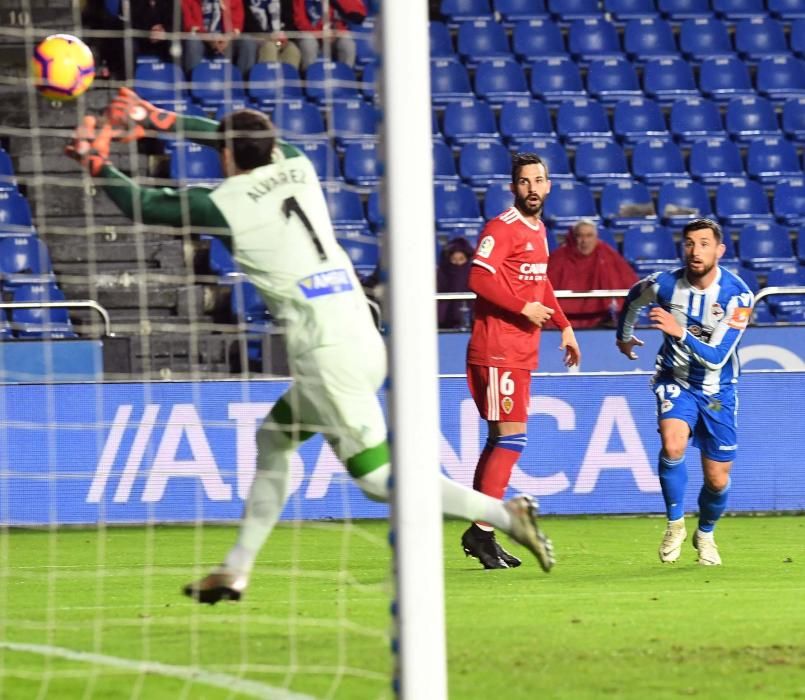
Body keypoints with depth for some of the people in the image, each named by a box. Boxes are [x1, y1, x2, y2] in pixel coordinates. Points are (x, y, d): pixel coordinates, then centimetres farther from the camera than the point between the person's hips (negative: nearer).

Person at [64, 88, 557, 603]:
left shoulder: (226, 204, -7)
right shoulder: (298, 167, 11)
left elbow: (143, 206, 6)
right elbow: (245, 139, 30)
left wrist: (99, 163, 21)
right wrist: (158, 121, 34)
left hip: (328, 357, -8)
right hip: (364, 343, 8)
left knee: (381, 479, -3)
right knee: (274, 440, 21)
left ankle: (506, 514, -9)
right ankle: (237, 570, 25)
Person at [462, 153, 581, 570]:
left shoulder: (538, 231, 17)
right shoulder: (502, 229, -12)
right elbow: (479, 278, -21)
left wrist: (563, 326, 23)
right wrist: (523, 307, -21)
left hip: (520, 352, 9)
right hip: (497, 351, -9)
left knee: (501, 440, 11)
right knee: (512, 437, -12)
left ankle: (479, 534, 17)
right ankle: (482, 532, -9)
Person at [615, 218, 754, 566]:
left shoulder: (737, 295, -20)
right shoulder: (665, 285, -15)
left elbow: (717, 357, -26)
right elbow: (633, 297, 11)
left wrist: (680, 332, -41)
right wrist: (624, 336, 26)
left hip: (718, 390, 0)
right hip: (676, 381, 0)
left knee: (717, 481, 5)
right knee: (672, 445, -29)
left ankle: (705, 533, 36)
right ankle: (675, 524, -8)